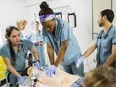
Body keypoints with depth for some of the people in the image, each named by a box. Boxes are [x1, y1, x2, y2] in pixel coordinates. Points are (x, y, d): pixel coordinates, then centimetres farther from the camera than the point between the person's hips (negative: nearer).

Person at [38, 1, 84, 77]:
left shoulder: (63, 25, -28)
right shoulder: (45, 30, -14)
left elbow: (63, 47, -29)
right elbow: (49, 47, -12)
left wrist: (55, 66, -29)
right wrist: (52, 65, -14)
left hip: (74, 57, -4)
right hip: (63, 59, 4)